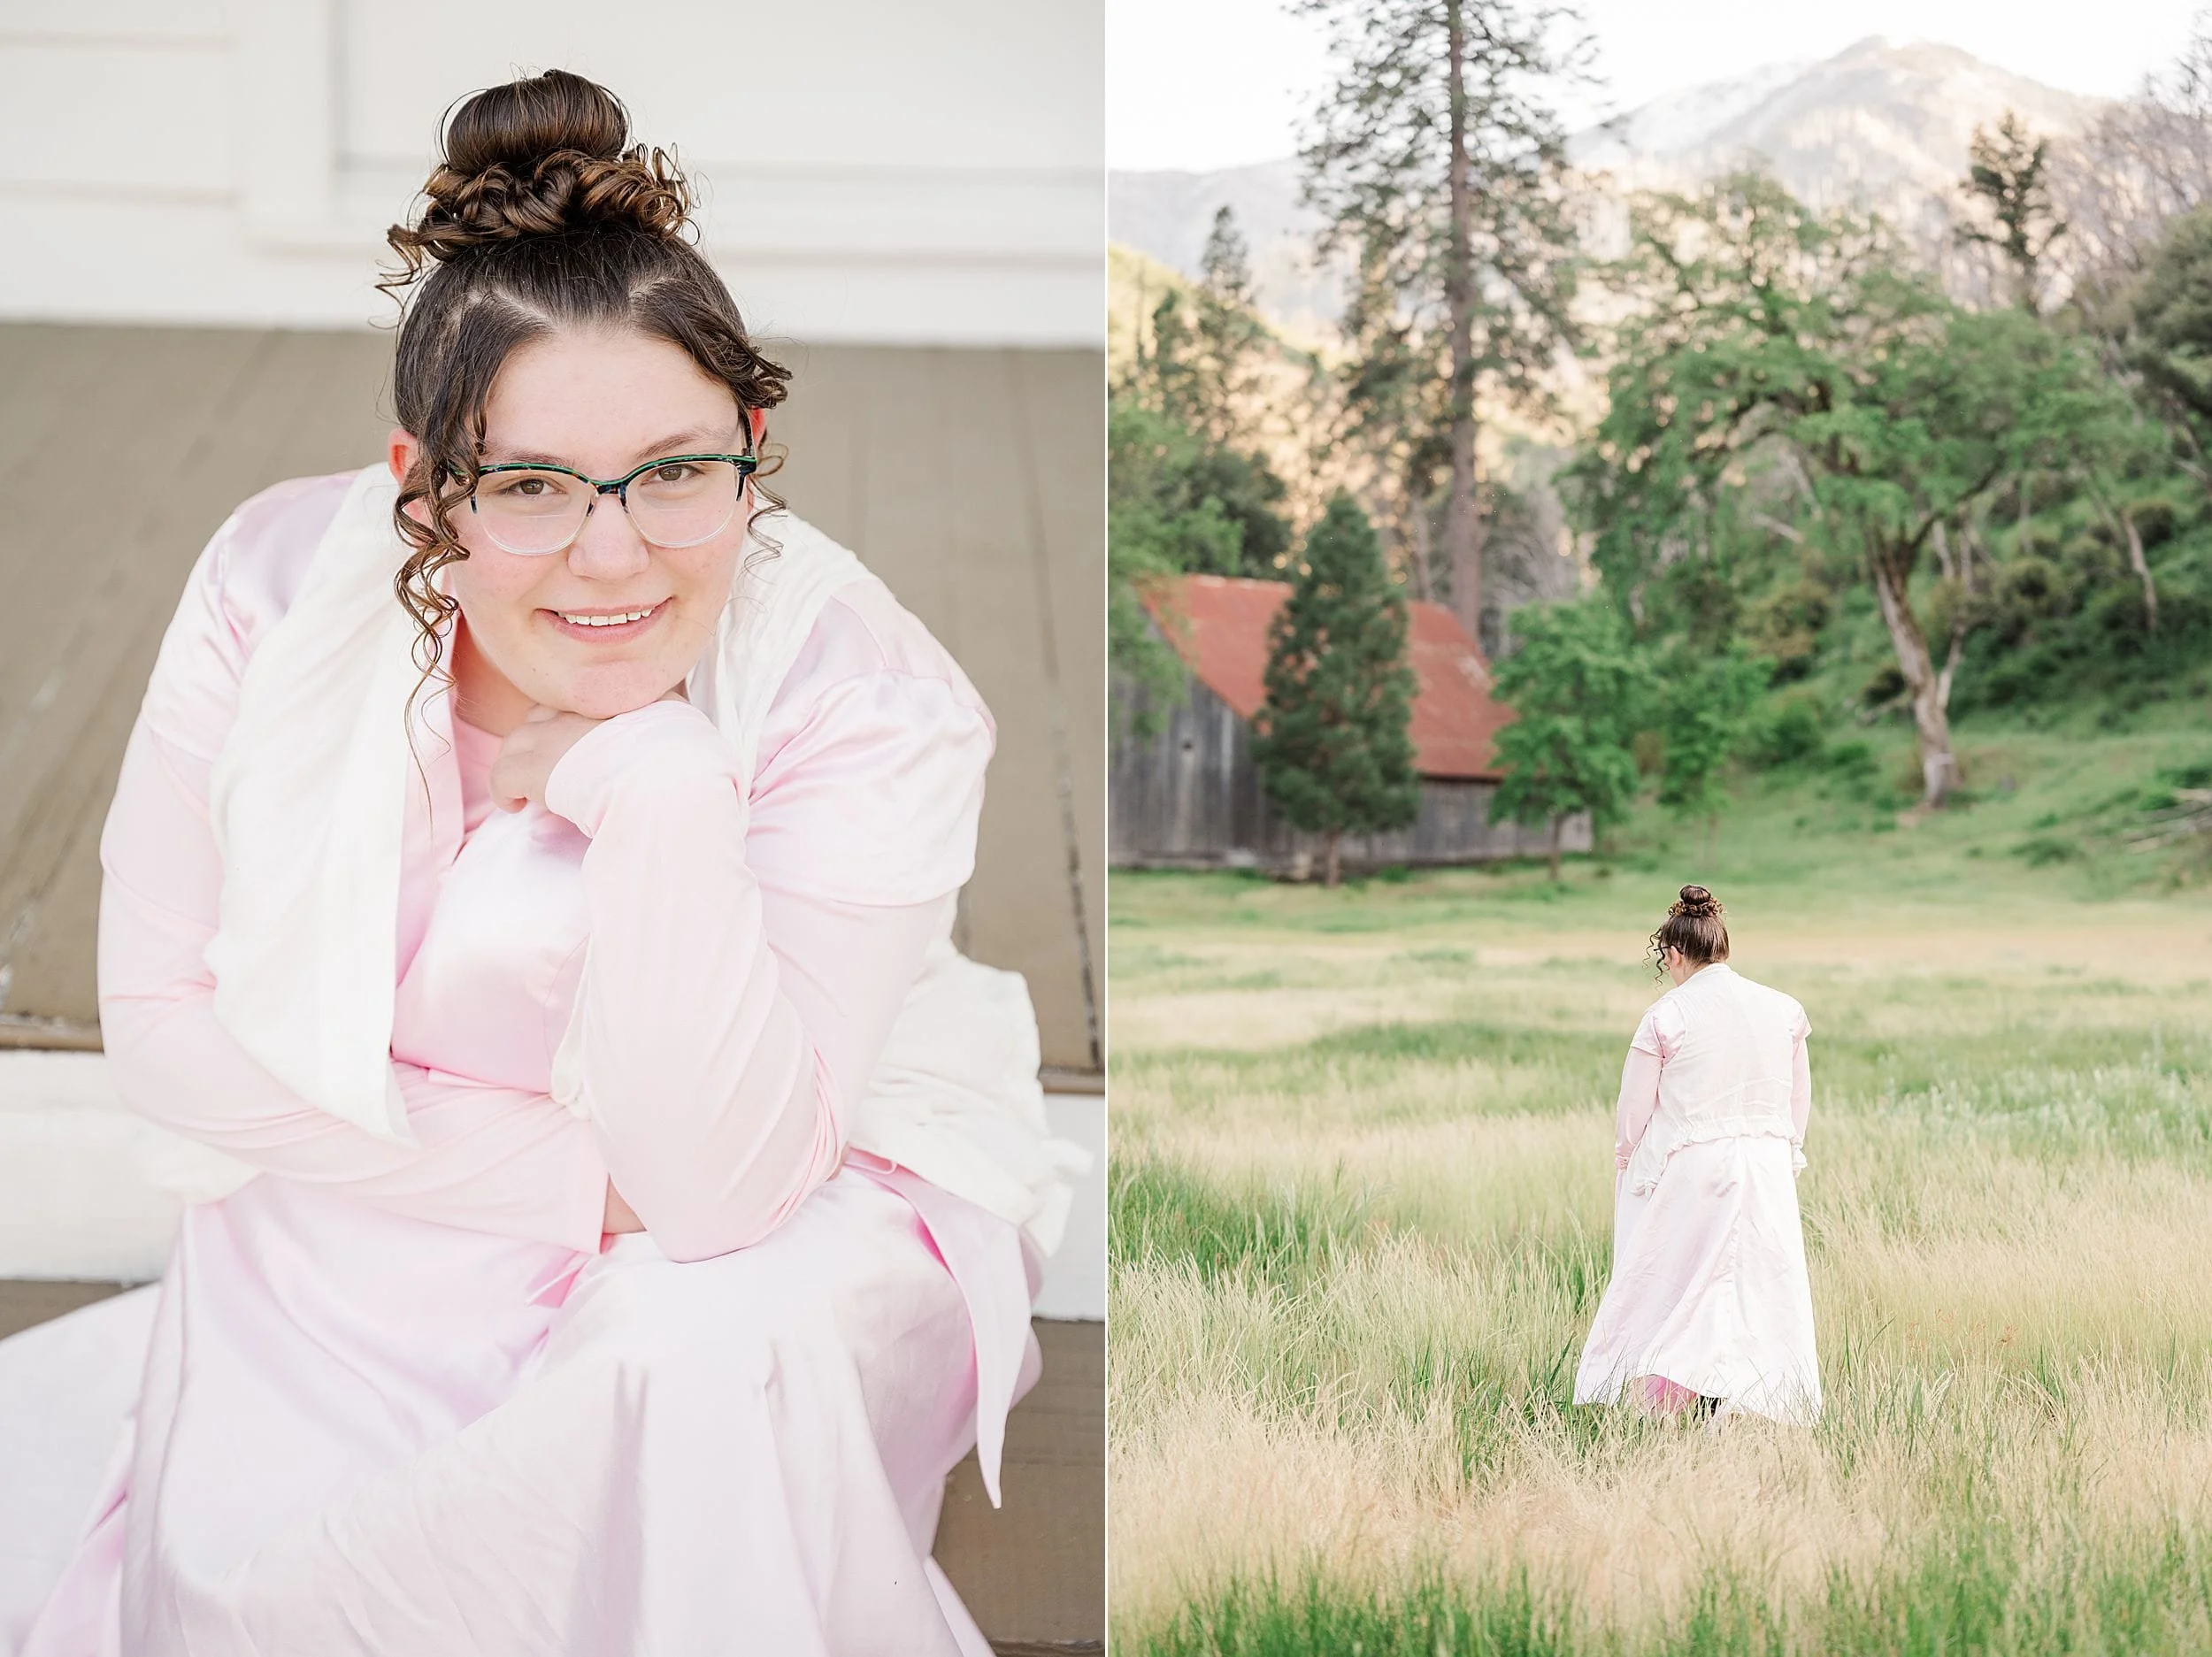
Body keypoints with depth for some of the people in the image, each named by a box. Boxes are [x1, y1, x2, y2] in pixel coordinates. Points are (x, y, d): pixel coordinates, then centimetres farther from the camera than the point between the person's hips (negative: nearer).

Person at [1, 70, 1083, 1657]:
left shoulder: (863, 697, -24)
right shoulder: (282, 586, -16)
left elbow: (718, 1183, -27)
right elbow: (161, 1010, -9)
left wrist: (661, 785, -37)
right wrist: (570, 1173, -18)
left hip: (797, 1203, -1)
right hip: (387, 1202, 2)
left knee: (713, 1367, -34)